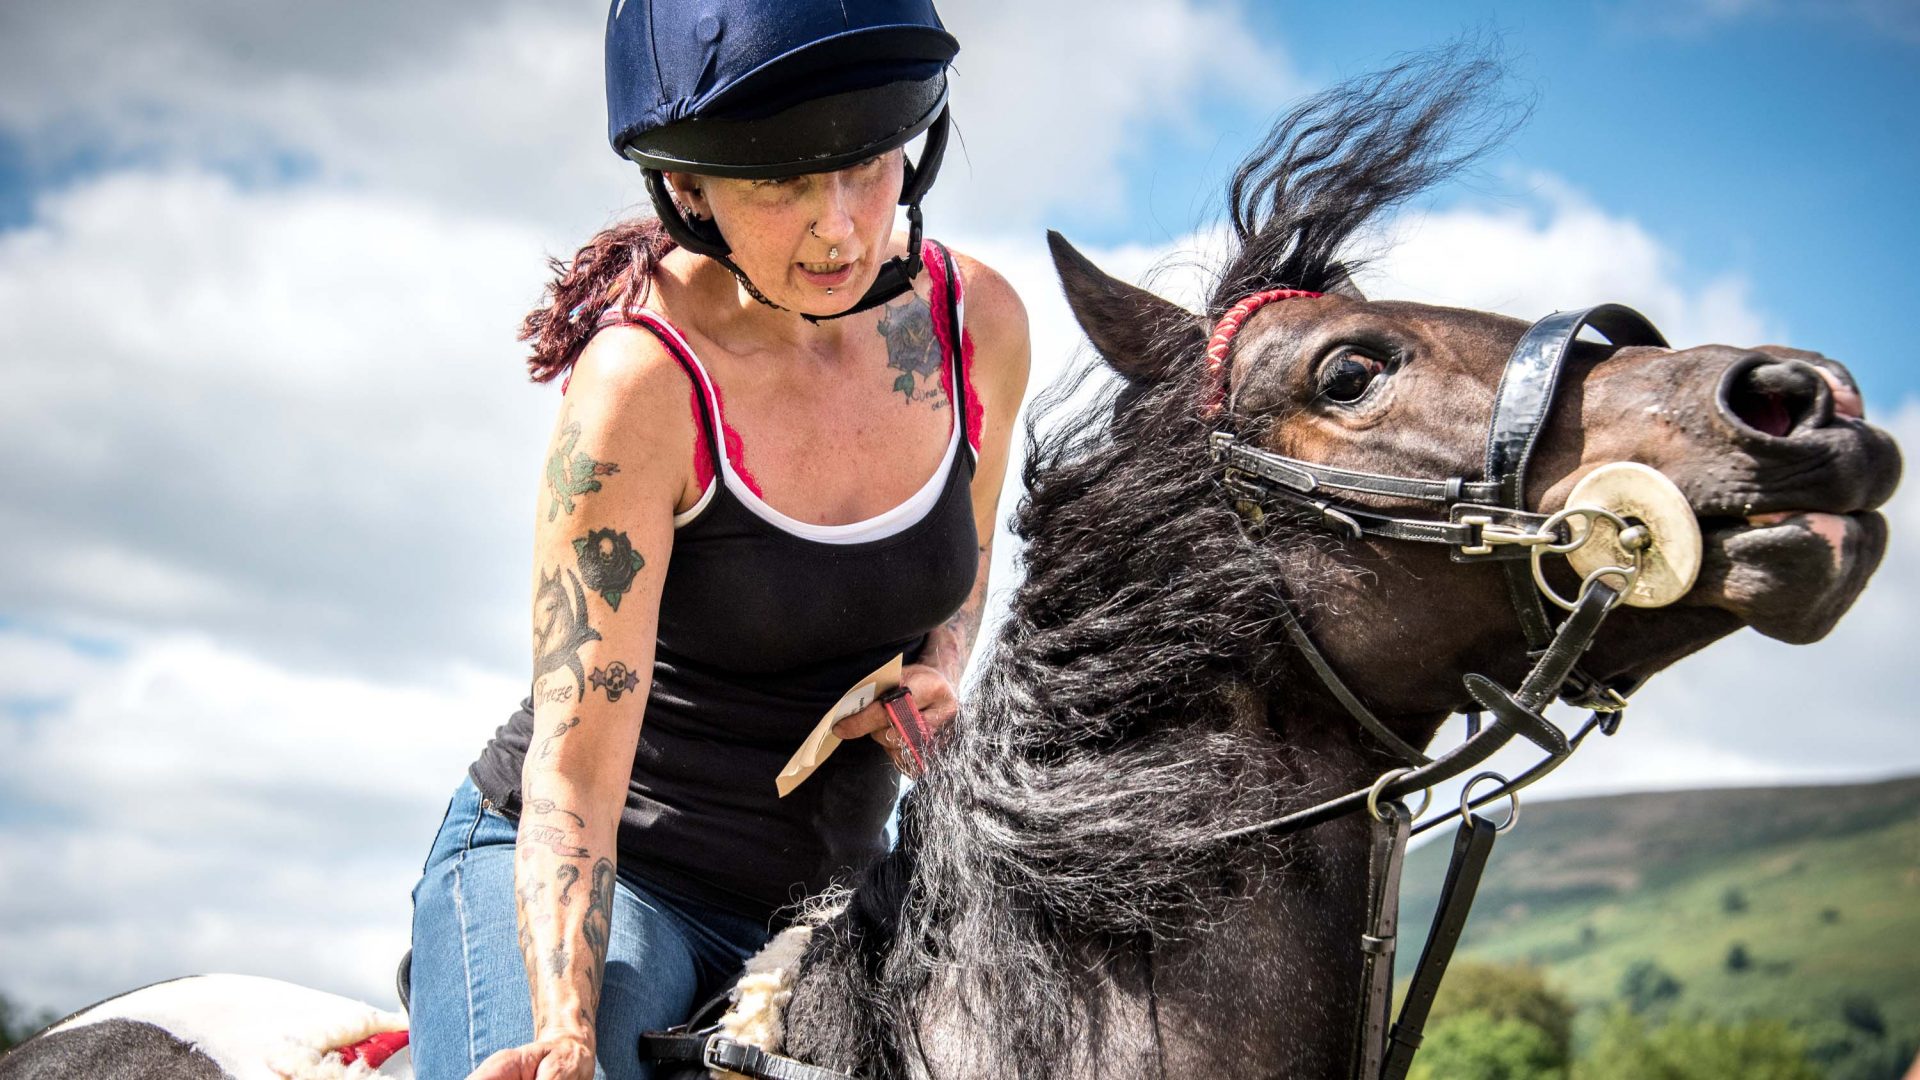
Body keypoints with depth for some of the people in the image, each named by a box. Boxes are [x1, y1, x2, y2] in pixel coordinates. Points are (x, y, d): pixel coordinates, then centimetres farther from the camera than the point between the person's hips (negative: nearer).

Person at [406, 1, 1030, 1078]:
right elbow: (573, 772, -24)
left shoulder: (980, 321, -5)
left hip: (822, 894, 6)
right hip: (601, 874, -5)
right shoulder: (641, 381, -22)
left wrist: (936, 674, -5)